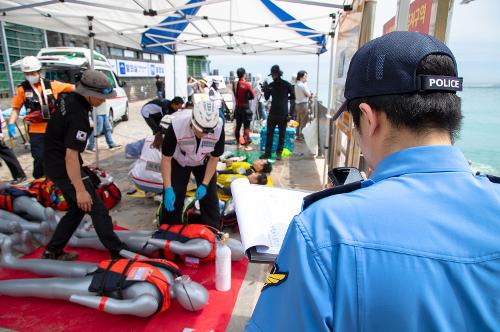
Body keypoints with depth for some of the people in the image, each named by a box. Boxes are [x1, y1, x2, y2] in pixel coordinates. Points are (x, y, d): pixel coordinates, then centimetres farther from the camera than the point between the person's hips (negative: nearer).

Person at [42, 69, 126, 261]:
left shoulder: (69, 98, 2)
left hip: (54, 163, 10)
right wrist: (80, 190, -31)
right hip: (64, 167, -10)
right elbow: (71, 156, -31)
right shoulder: (79, 117, -27)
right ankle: (117, 252, 3)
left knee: (77, 208, 17)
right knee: (96, 208, -4)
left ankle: (52, 252, 25)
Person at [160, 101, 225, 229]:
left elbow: (214, 158, -15)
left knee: (210, 198, 0)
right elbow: (166, 159, -23)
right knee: (173, 199, -5)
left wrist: (204, 185, -18)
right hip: (178, 162, -1)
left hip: (203, 163, 2)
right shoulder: (176, 126, -37)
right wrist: (168, 189, -26)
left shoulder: (218, 129, -33)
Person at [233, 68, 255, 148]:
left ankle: (238, 143, 22)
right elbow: (253, 96, -7)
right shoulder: (247, 84, -14)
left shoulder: (234, 84, 1)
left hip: (237, 107, 6)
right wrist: (246, 98, 7)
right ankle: (246, 144, 1)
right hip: (245, 107, -6)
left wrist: (241, 98, 6)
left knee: (238, 125, 13)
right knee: (246, 126, -1)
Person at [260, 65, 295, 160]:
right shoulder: (271, 85, 5)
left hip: (283, 114, -2)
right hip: (272, 113, 2)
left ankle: (279, 153, 10)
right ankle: (267, 153, 12)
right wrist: (265, 90, 0)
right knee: (269, 134, 6)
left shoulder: (286, 84, -1)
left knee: (282, 135, 4)